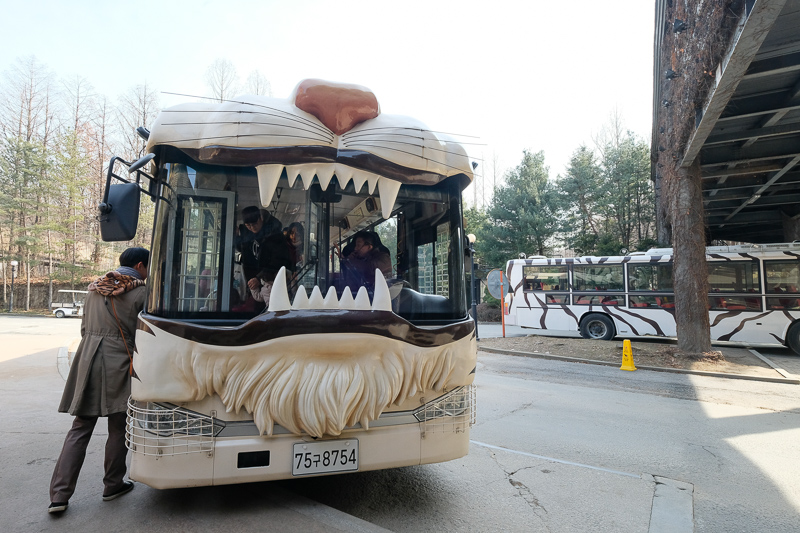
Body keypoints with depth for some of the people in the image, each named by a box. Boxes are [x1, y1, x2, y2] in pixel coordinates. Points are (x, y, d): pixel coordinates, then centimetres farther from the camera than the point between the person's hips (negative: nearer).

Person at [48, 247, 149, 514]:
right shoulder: (140, 292, -9)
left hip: (88, 361, 6)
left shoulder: (95, 288, 12)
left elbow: (85, 328, 18)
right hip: (119, 364, -6)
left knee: (80, 429, 12)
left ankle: (59, 495, 11)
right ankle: (113, 486, 23)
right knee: (118, 429, 9)